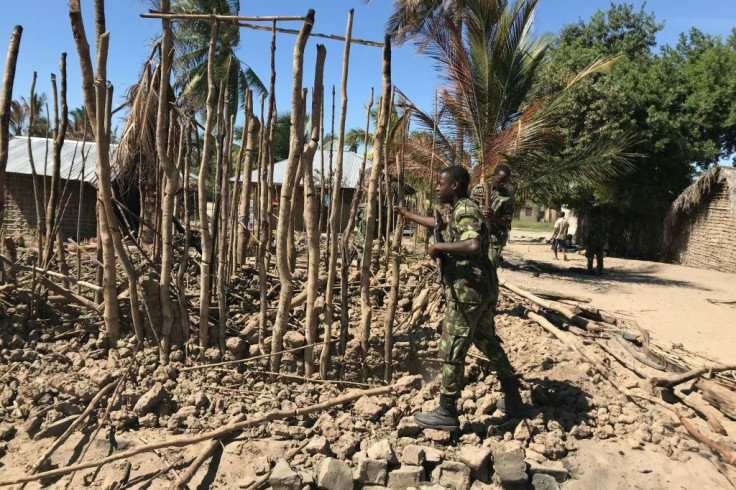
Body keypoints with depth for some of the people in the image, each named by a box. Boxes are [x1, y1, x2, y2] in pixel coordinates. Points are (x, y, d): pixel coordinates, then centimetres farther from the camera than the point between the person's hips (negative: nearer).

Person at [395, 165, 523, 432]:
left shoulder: (464, 210, -17)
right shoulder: (462, 209, 15)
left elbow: (474, 246, -35)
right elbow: (440, 223, 33)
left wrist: (439, 247, -24)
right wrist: (407, 214, 38)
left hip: (467, 291, -11)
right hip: (482, 288, 11)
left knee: (451, 351, -2)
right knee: (488, 342, 23)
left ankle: (446, 414, 9)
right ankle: (512, 397, 35)